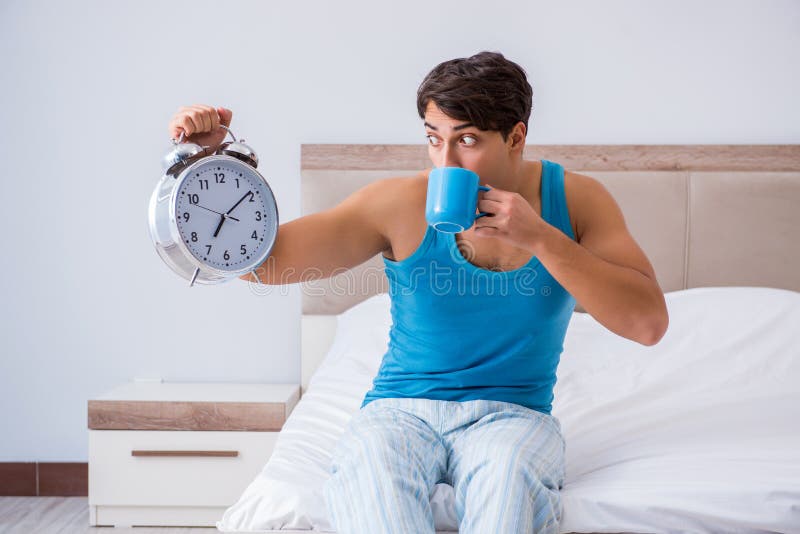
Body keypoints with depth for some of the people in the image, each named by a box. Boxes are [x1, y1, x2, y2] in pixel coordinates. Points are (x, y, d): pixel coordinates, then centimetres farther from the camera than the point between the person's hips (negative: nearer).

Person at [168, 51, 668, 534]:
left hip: (511, 413, 0)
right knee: (367, 466, -35)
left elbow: (649, 323, -10)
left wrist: (541, 239, -19)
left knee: (511, 480, -36)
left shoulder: (575, 200, -1)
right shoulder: (402, 203, -4)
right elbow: (258, 260, -6)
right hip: (400, 409, 0)